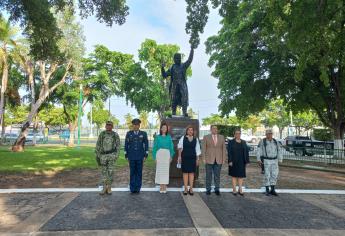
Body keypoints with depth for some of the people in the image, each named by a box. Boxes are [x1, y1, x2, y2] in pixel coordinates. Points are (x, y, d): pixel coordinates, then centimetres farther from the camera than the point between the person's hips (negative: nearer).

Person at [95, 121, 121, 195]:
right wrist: (97, 155, 1)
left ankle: (109, 188, 9)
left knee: (110, 171, -3)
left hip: (111, 155, -2)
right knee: (104, 172, 6)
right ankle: (104, 188, 15)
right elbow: (98, 145, 6)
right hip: (103, 155, 2)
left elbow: (118, 146, 0)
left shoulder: (115, 135, 0)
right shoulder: (102, 134, 3)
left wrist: (116, 155, -8)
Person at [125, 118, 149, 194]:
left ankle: (138, 188, 15)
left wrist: (145, 156, -1)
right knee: (132, 173, 5)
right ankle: (132, 188, 14)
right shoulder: (128, 134, 3)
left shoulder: (143, 134, 2)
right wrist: (126, 156, 2)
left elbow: (146, 145, 3)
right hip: (131, 157, 0)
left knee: (139, 173, 5)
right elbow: (126, 145, 6)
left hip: (140, 157, 0)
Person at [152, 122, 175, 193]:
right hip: (159, 154, -1)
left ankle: (165, 186, 12)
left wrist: (171, 156, 2)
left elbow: (171, 147, 9)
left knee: (166, 170, 2)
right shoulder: (157, 137, 5)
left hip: (167, 154, 1)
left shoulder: (169, 137, 8)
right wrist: (155, 157, -2)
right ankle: (161, 186, 10)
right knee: (159, 170, 1)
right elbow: (155, 147, 5)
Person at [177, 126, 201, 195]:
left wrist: (197, 159, 6)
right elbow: (180, 147, -2)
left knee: (191, 173, 4)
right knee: (185, 173, 3)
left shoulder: (196, 139, 6)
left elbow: (197, 150, 9)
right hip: (184, 158, -1)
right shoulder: (183, 138, 2)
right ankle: (186, 189, 11)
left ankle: (191, 189, 12)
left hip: (192, 158, 1)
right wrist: (179, 156, -12)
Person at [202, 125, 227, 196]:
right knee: (208, 175, 5)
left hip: (218, 160, 2)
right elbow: (203, 149, -2)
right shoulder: (206, 137, 0)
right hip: (209, 159, -2)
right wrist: (204, 158, -8)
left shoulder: (222, 137, 6)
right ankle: (208, 189, 16)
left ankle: (217, 189, 18)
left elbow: (224, 148, 4)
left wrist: (224, 159, -1)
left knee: (217, 175, 7)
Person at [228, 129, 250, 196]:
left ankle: (240, 190, 14)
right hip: (234, 161, -3)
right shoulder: (231, 142, -3)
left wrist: (247, 161, 1)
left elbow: (246, 152, 6)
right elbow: (229, 152, -8)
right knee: (234, 175, 3)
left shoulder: (244, 142, 8)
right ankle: (234, 190, 11)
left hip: (241, 161, 3)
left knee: (241, 175, 6)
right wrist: (230, 161, -15)